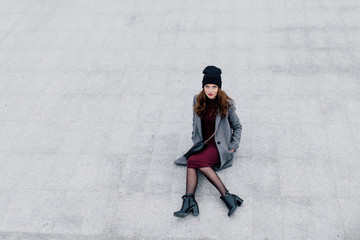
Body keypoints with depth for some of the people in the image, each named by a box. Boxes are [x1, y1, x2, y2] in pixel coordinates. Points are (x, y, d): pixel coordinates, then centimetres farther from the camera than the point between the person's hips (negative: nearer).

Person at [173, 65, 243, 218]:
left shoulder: (226, 104, -5)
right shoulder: (198, 101, 6)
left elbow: (237, 126, 6)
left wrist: (234, 146, -1)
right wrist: (196, 141, 10)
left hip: (219, 145, -5)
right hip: (203, 143, 5)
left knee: (195, 161, -32)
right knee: (191, 163, -28)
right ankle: (189, 201, -39)